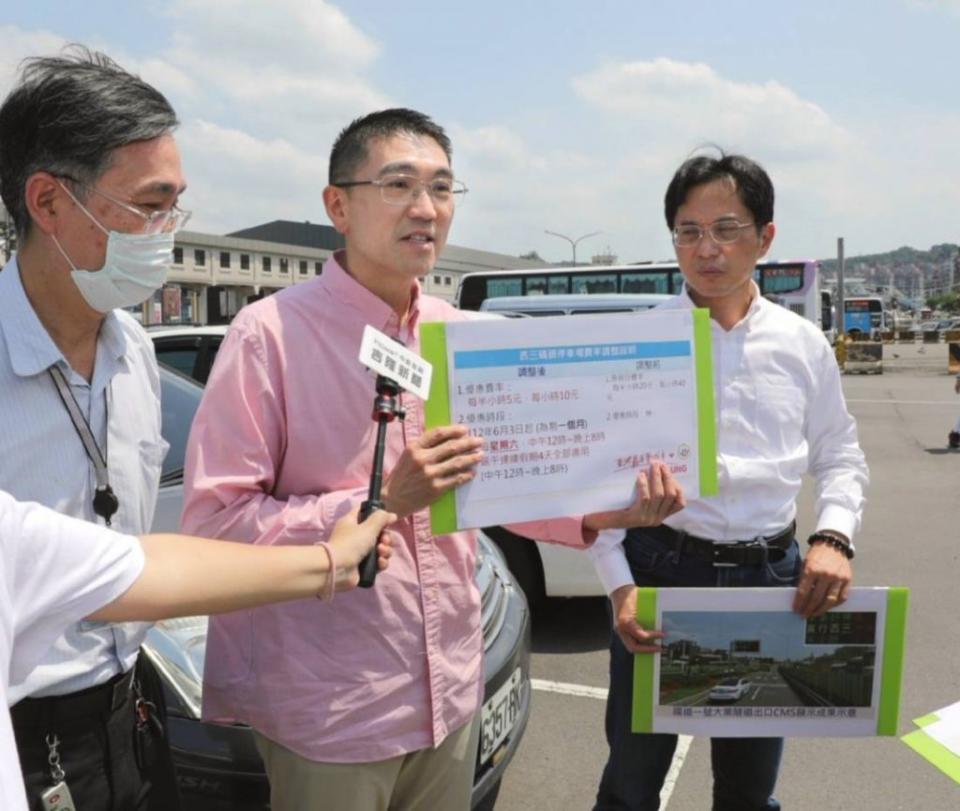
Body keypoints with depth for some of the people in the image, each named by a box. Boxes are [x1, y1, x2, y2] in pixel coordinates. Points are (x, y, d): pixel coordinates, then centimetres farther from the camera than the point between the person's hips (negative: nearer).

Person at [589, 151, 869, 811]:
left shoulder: (803, 345, 3)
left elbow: (839, 456, 12)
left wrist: (835, 536, -6)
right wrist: (619, 586, -10)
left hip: (771, 576, 3)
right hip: (659, 571, -2)